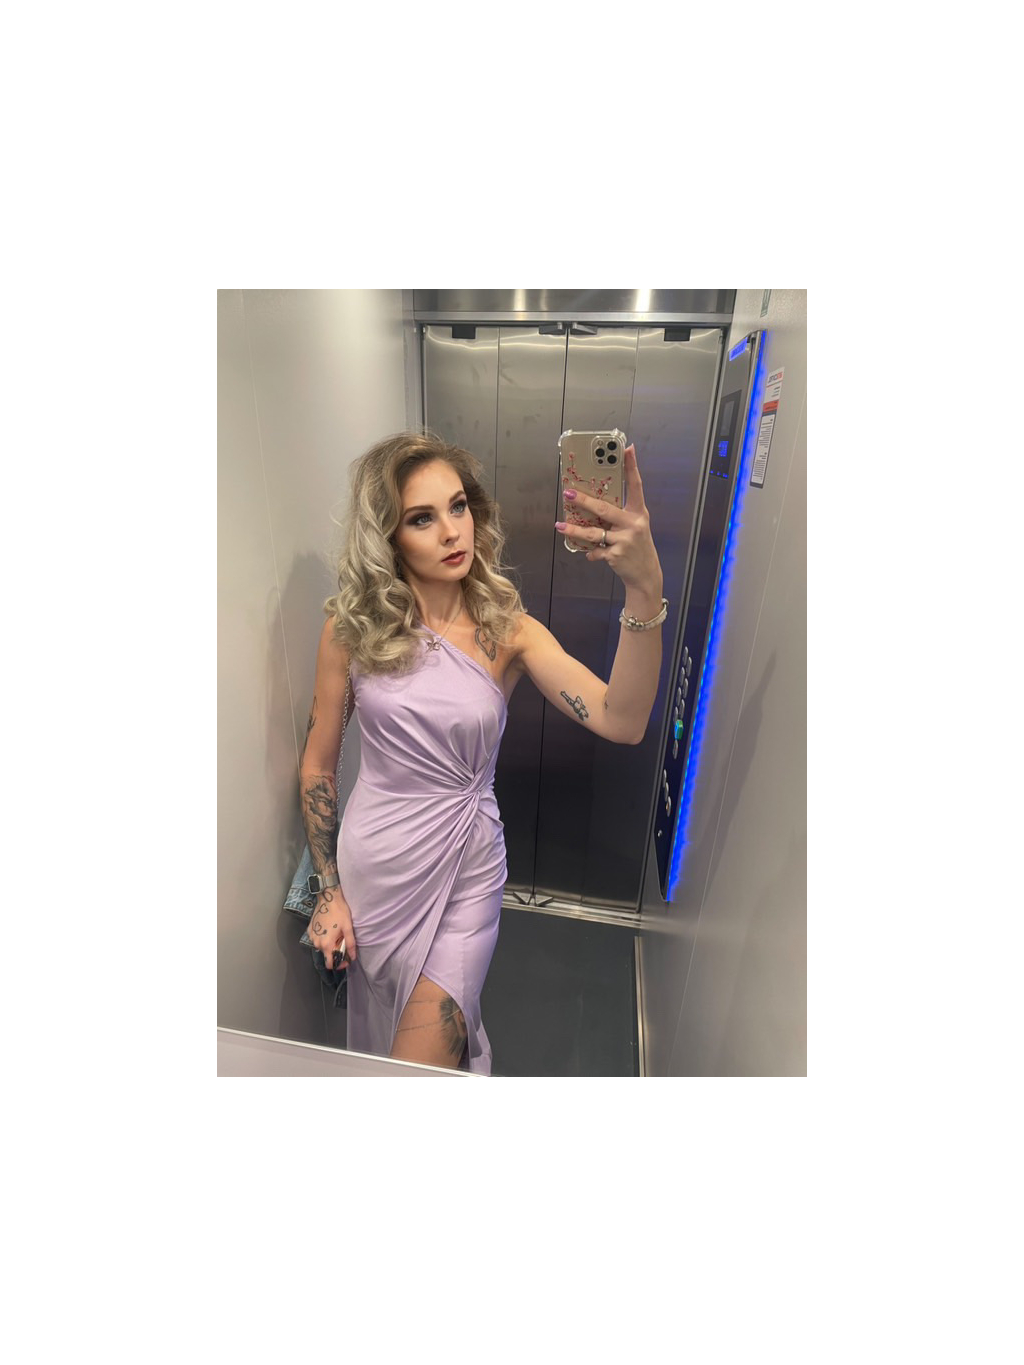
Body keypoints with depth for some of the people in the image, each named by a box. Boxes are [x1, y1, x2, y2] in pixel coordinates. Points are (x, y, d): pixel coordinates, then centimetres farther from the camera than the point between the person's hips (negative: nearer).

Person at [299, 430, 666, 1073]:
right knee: (383, 1031, 27)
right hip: (373, 867, 2)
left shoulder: (509, 631, -13)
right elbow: (317, 766, -2)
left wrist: (646, 587, -42)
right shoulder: (351, 629, -11)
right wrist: (328, 889, 1)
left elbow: (622, 722, -28)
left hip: (467, 868, -2)